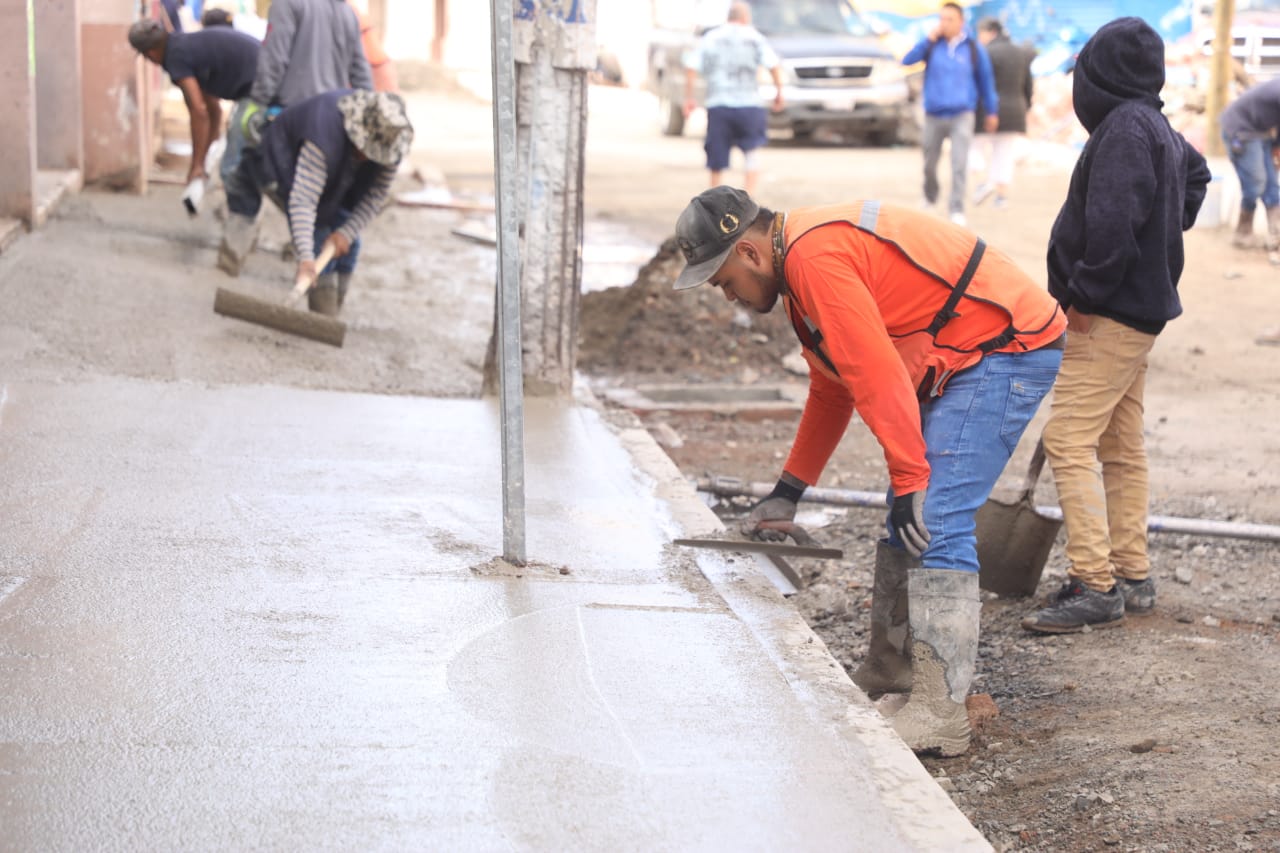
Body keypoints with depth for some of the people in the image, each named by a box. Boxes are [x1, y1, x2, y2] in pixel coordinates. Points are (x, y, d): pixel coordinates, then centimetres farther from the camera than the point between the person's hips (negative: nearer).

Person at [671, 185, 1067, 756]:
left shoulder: (817, 258, -21)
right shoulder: (804, 256, 14)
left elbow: (878, 375, -26)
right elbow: (831, 387, 23)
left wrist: (910, 481, -22)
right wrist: (788, 491, 24)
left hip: (1010, 350, -11)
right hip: (966, 358, 11)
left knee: (932, 523, -17)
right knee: (905, 514, 16)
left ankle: (939, 713, -17)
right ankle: (889, 666, 28)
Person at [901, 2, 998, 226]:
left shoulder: (974, 49, 2)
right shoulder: (932, 45, 3)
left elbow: (986, 80, 10)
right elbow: (907, 60, -11)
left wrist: (992, 111, 12)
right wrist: (929, 39, -17)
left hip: (961, 115, -2)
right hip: (934, 115, 2)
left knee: (959, 164, -14)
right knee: (930, 164, 13)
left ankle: (957, 210, -12)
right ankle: (930, 198, 37)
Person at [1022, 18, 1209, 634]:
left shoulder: (1124, 128, -17)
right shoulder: (1160, 129, 14)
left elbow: (1113, 222, -27)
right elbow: (1196, 174, 35)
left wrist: (1084, 293, -20)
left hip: (1109, 317, -11)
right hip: (1142, 309, 11)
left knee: (1069, 441, -13)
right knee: (1121, 447, 16)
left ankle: (1094, 586, -16)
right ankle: (1132, 577, 23)